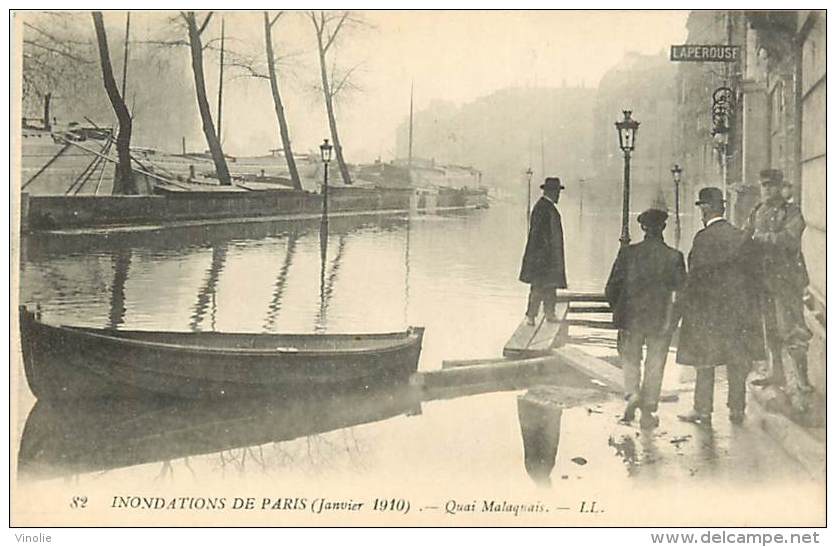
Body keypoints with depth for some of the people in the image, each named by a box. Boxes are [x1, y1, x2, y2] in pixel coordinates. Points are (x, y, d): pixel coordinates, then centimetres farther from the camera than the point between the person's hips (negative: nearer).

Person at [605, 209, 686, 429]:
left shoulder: (628, 253, -7)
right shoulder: (674, 257, -8)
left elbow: (612, 288, -5)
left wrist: (618, 310, 13)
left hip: (631, 317, 0)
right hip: (661, 320, 0)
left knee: (630, 360, 17)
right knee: (655, 365, 10)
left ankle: (632, 395, -4)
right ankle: (648, 411, 13)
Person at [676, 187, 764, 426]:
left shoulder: (703, 238, -13)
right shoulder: (742, 237, 3)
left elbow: (695, 275, -13)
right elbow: (751, 275, 7)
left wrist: (683, 303, -3)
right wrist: (750, 306, 16)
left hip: (707, 309, -5)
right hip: (738, 308, 5)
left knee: (705, 362, 4)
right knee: (737, 361, 11)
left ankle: (703, 411, 7)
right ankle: (737, 409, 16)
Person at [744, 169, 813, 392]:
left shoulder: (791, 212, -5)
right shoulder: (757, 212, 13)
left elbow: (788, 239, -20)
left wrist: (761, 237, -16)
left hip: (786, 276, -6)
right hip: (763, 276, 6)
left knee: (791, 328, -9)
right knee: (770, 326, 13)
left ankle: (802, 379, -4)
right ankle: (777, 373, 24)